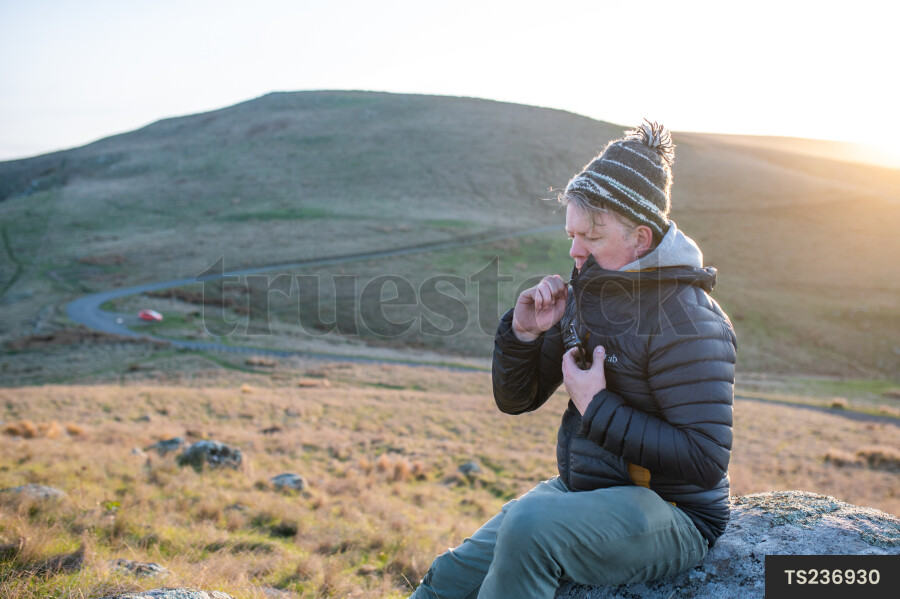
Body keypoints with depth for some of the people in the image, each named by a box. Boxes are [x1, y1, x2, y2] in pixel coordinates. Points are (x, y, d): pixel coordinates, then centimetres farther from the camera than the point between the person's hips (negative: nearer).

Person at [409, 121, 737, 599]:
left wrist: (598, 408, -24)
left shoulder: (687, 323, -18)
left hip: (672, 516, -7)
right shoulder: (585, 295, 5)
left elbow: (706, 462, -23)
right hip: (580, 490, 7)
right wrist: (524, 330, -9)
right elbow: (515, 399, 10)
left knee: (531, 525, -33)